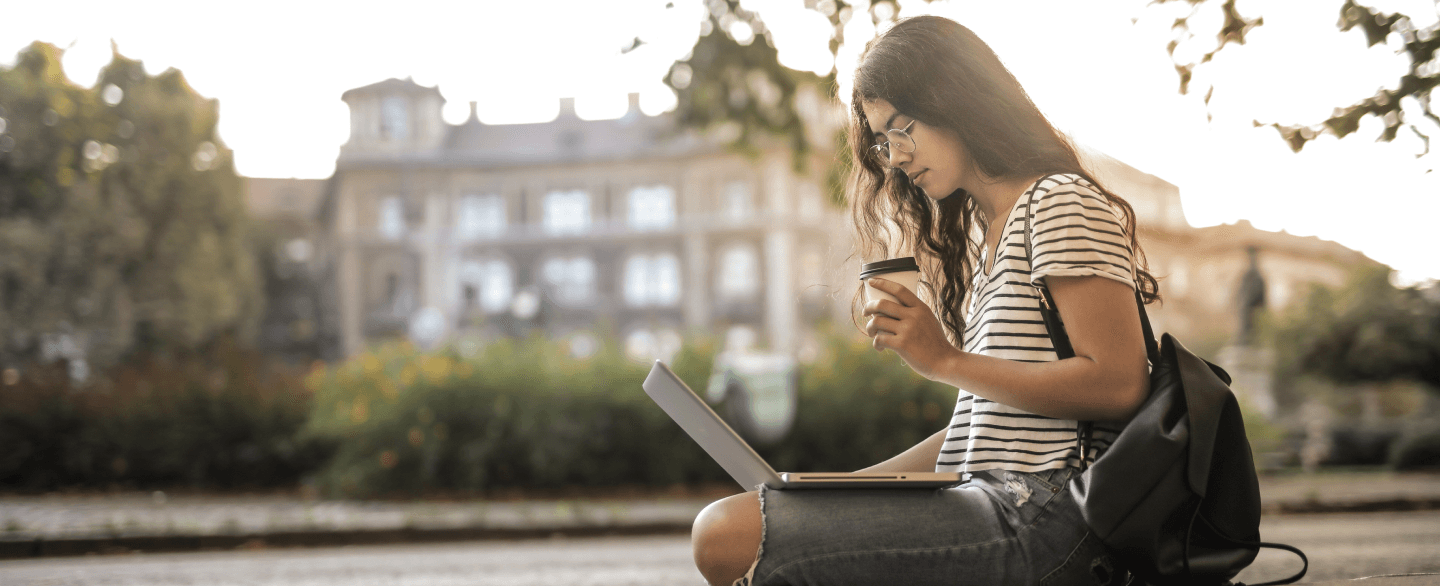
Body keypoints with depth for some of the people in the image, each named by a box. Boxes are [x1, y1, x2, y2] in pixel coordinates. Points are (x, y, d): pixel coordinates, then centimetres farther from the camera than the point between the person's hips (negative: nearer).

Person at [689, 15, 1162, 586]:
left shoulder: (1063, 202, -3)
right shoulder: (980, 235, 25)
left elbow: (1120, 384, -15)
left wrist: (946, 361, -12)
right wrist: (842, 489, 10)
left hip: (1046, 519, -10)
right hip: (985, 508, 10)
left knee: (727, 535, -21)